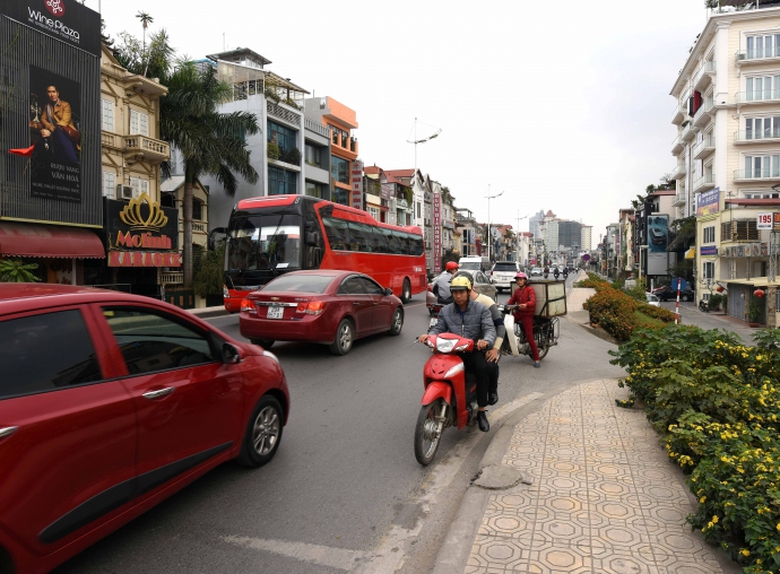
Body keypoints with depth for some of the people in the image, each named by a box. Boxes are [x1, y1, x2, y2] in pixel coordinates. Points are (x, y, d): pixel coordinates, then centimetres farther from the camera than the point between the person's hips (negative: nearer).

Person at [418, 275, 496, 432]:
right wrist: (428, 335, -16)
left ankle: (481, 411, -21)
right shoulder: (445, 311, 12)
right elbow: (439, 328, 8)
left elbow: (490, 329, -7)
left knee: (482, 368, -34)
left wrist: (486, 340, -30)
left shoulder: (481, 309, 3)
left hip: (475, 351, -2)